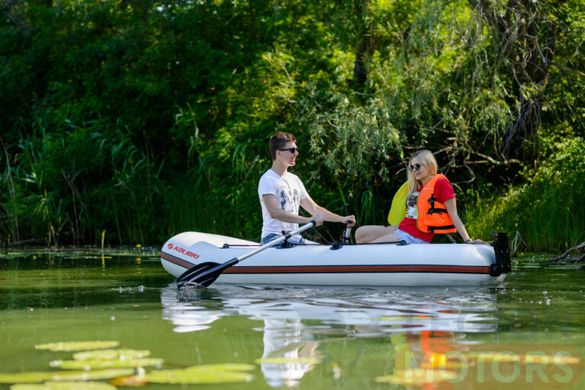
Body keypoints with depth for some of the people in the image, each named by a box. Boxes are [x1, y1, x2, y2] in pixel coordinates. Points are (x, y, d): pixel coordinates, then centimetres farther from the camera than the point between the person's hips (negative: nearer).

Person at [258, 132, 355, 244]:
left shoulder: (294, 179, 19)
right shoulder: (268, 180, -7)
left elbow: (314, 208, 22)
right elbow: (274, 212, -22)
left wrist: (342, 219, 11)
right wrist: (308, 220, -30)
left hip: (295, 238, 8)